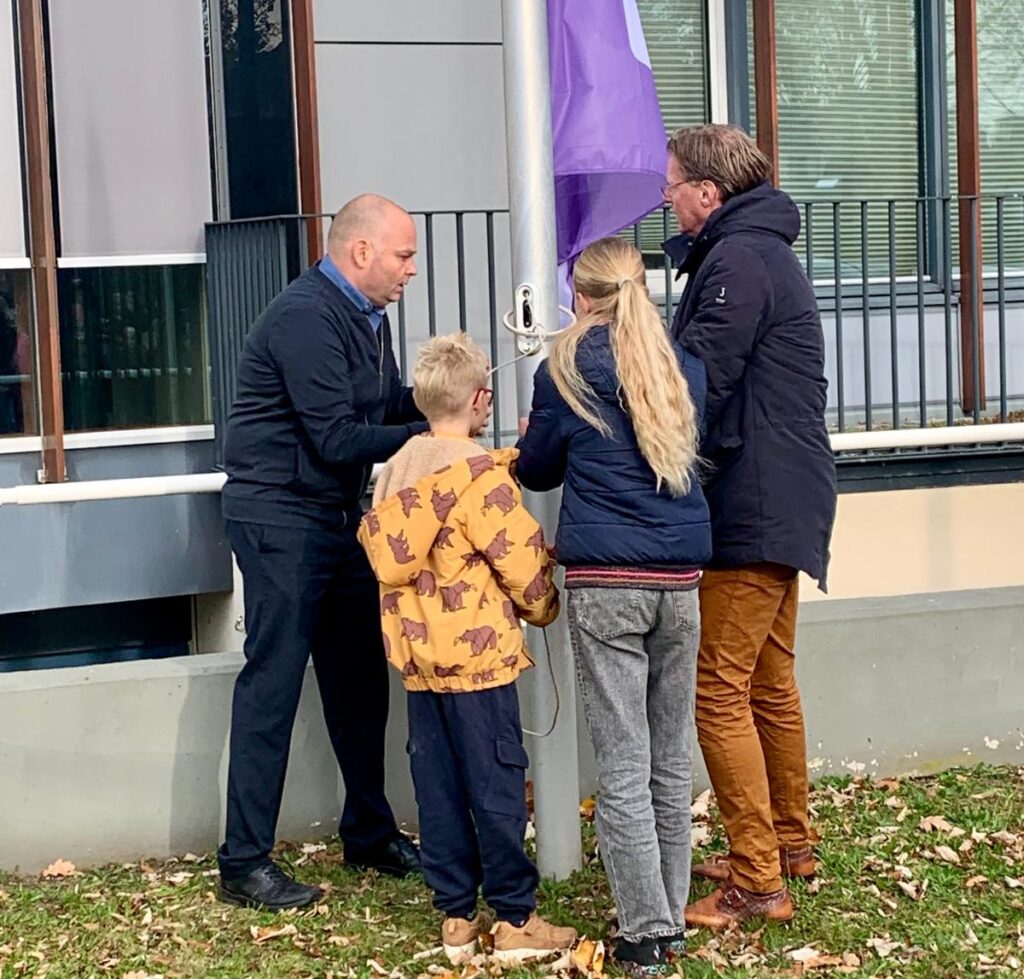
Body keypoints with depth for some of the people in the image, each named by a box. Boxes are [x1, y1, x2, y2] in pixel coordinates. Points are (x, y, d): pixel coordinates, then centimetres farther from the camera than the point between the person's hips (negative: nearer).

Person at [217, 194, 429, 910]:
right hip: (282, 518, -9)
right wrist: (431, 434, -18)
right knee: (274, 680, -6)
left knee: (359, 676, 14)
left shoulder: (366, 315, 12)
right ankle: (245, 862, 0)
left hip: (340, 515, 10)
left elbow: (390, 405, 12)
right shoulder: (306, 316, -19)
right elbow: (337, 438, -22)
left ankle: (369, 831, 27)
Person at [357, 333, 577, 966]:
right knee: (498, 788, 1)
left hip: (419, 654, 7)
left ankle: (457, 917, 16)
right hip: (477, 653, -7)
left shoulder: (398, 470, 7)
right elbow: (522, 560, -11)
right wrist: (544, 607, 7)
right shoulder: (482, 476, -13)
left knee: (439, 788, 10)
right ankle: (515, 920, 7)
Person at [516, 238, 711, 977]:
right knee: (673, 760, 11)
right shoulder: (685, 365, 9)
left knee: (624, 766, -2)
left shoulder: (567, 369, -1)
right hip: (680, 579, 4)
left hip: (605, 582, -4)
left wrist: (534, 443, 33)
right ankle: (671, 919, 19)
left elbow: (537, 469, 11)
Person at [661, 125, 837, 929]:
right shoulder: (763, 250, 18)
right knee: (769, 681, 20)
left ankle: (756, 882, -9)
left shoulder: (737, 260, -16)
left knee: (718, 690, -10)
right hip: (781, 500, 11)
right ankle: (789, 844, 32)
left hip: (756, 505, -11)